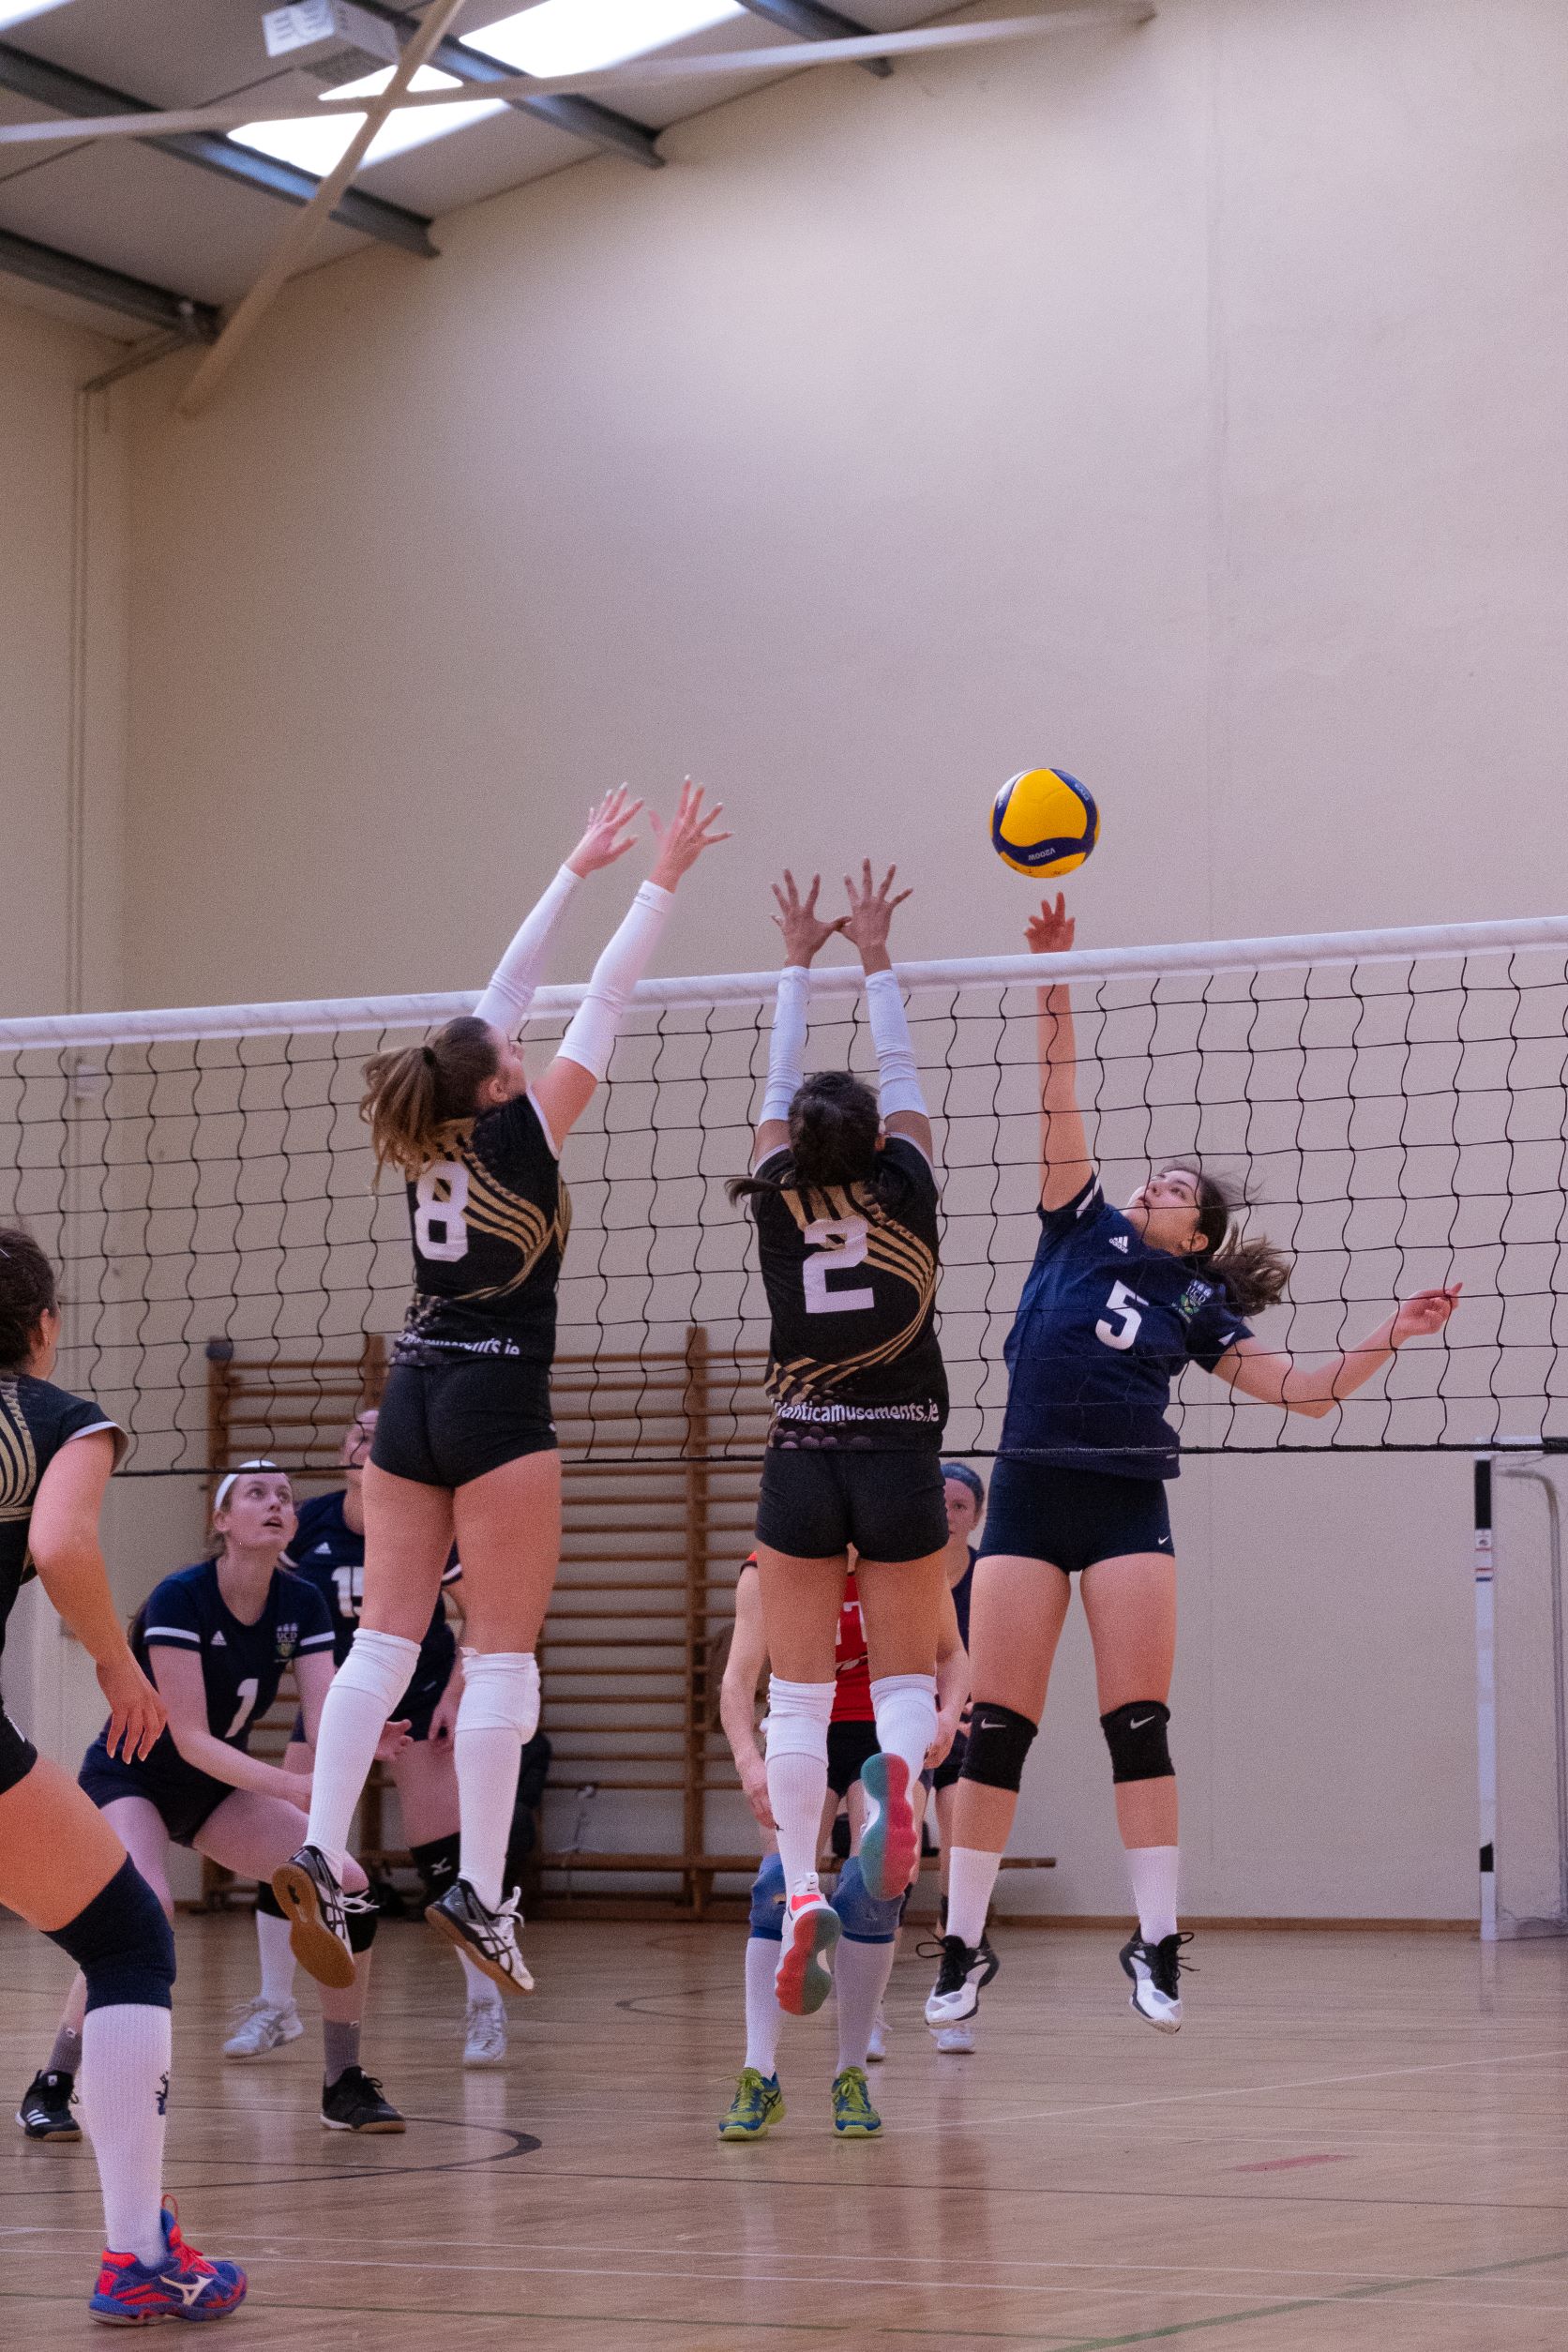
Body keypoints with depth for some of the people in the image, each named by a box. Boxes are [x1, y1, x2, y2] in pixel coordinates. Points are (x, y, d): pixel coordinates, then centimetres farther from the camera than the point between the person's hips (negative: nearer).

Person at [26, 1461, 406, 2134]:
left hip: (218, 1788, 6)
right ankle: (51, 2085, -19)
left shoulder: (301, 1604, -7)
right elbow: (191, 1739, -28)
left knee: (350, 1890, -10)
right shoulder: (179, 1598, -25)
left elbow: (326, 1719, -15)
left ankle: (344, 2087, 3)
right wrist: (295, 1786, -39)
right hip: (130, 1777, -6)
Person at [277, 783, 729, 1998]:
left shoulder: (435, 1133, 8)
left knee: (385, 1639, 3)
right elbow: (604, 1002, -4)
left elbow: (508, 989, 17)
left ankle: (319, 1854, -8)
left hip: (414, 1396, 6)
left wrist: (579, 867, 24)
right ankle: (479, 1890, -9)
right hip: (497, 1400, -6)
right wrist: (663, 879, 2)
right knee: (503, 1652, -5)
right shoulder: (521, 1129, -7)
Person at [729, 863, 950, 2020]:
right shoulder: (906, 1189, -4)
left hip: (802, 1466, 0)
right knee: (906, 1677, 10)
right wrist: (876, 958, 18)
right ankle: (899, 1768, -26)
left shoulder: (777, 1197, -2)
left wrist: (799, 964, 21)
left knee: (800, 1693, 4)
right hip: (900, 1461, 0)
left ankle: (803, 1890, -11)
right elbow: (902, 1075, 9)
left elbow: (780, 1086, 12)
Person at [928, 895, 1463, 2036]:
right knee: (997, 1727, -3)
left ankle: (1158, 1944, -3)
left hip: (1128, 1507, 0)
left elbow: (1306, 1388, 10)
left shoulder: (1193, 1303, 12)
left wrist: (1388, 1337, -2)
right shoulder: (1082, 1233, 13)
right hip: (1030, 1496, 0)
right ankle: (963, 1946, 4)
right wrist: (1056, 986, 1)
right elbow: (1061, 1100, 7)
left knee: (1138, 1725, -6)